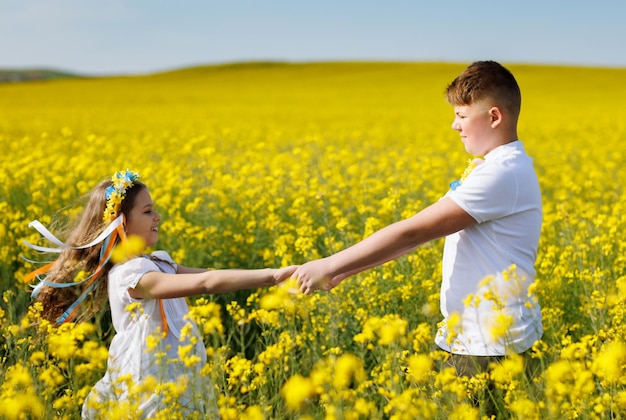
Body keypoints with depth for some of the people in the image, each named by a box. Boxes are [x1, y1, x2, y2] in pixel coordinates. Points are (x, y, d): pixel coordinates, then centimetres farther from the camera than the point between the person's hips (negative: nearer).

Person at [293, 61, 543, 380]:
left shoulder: (502, 173, -19)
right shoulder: (492, 168, 13)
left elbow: (413, 232, -22)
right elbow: (425, 231, 10)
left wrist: (329, 266, -17)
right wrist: (341, 271, 5)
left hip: (491, 347, -9)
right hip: (470, 338, 9)